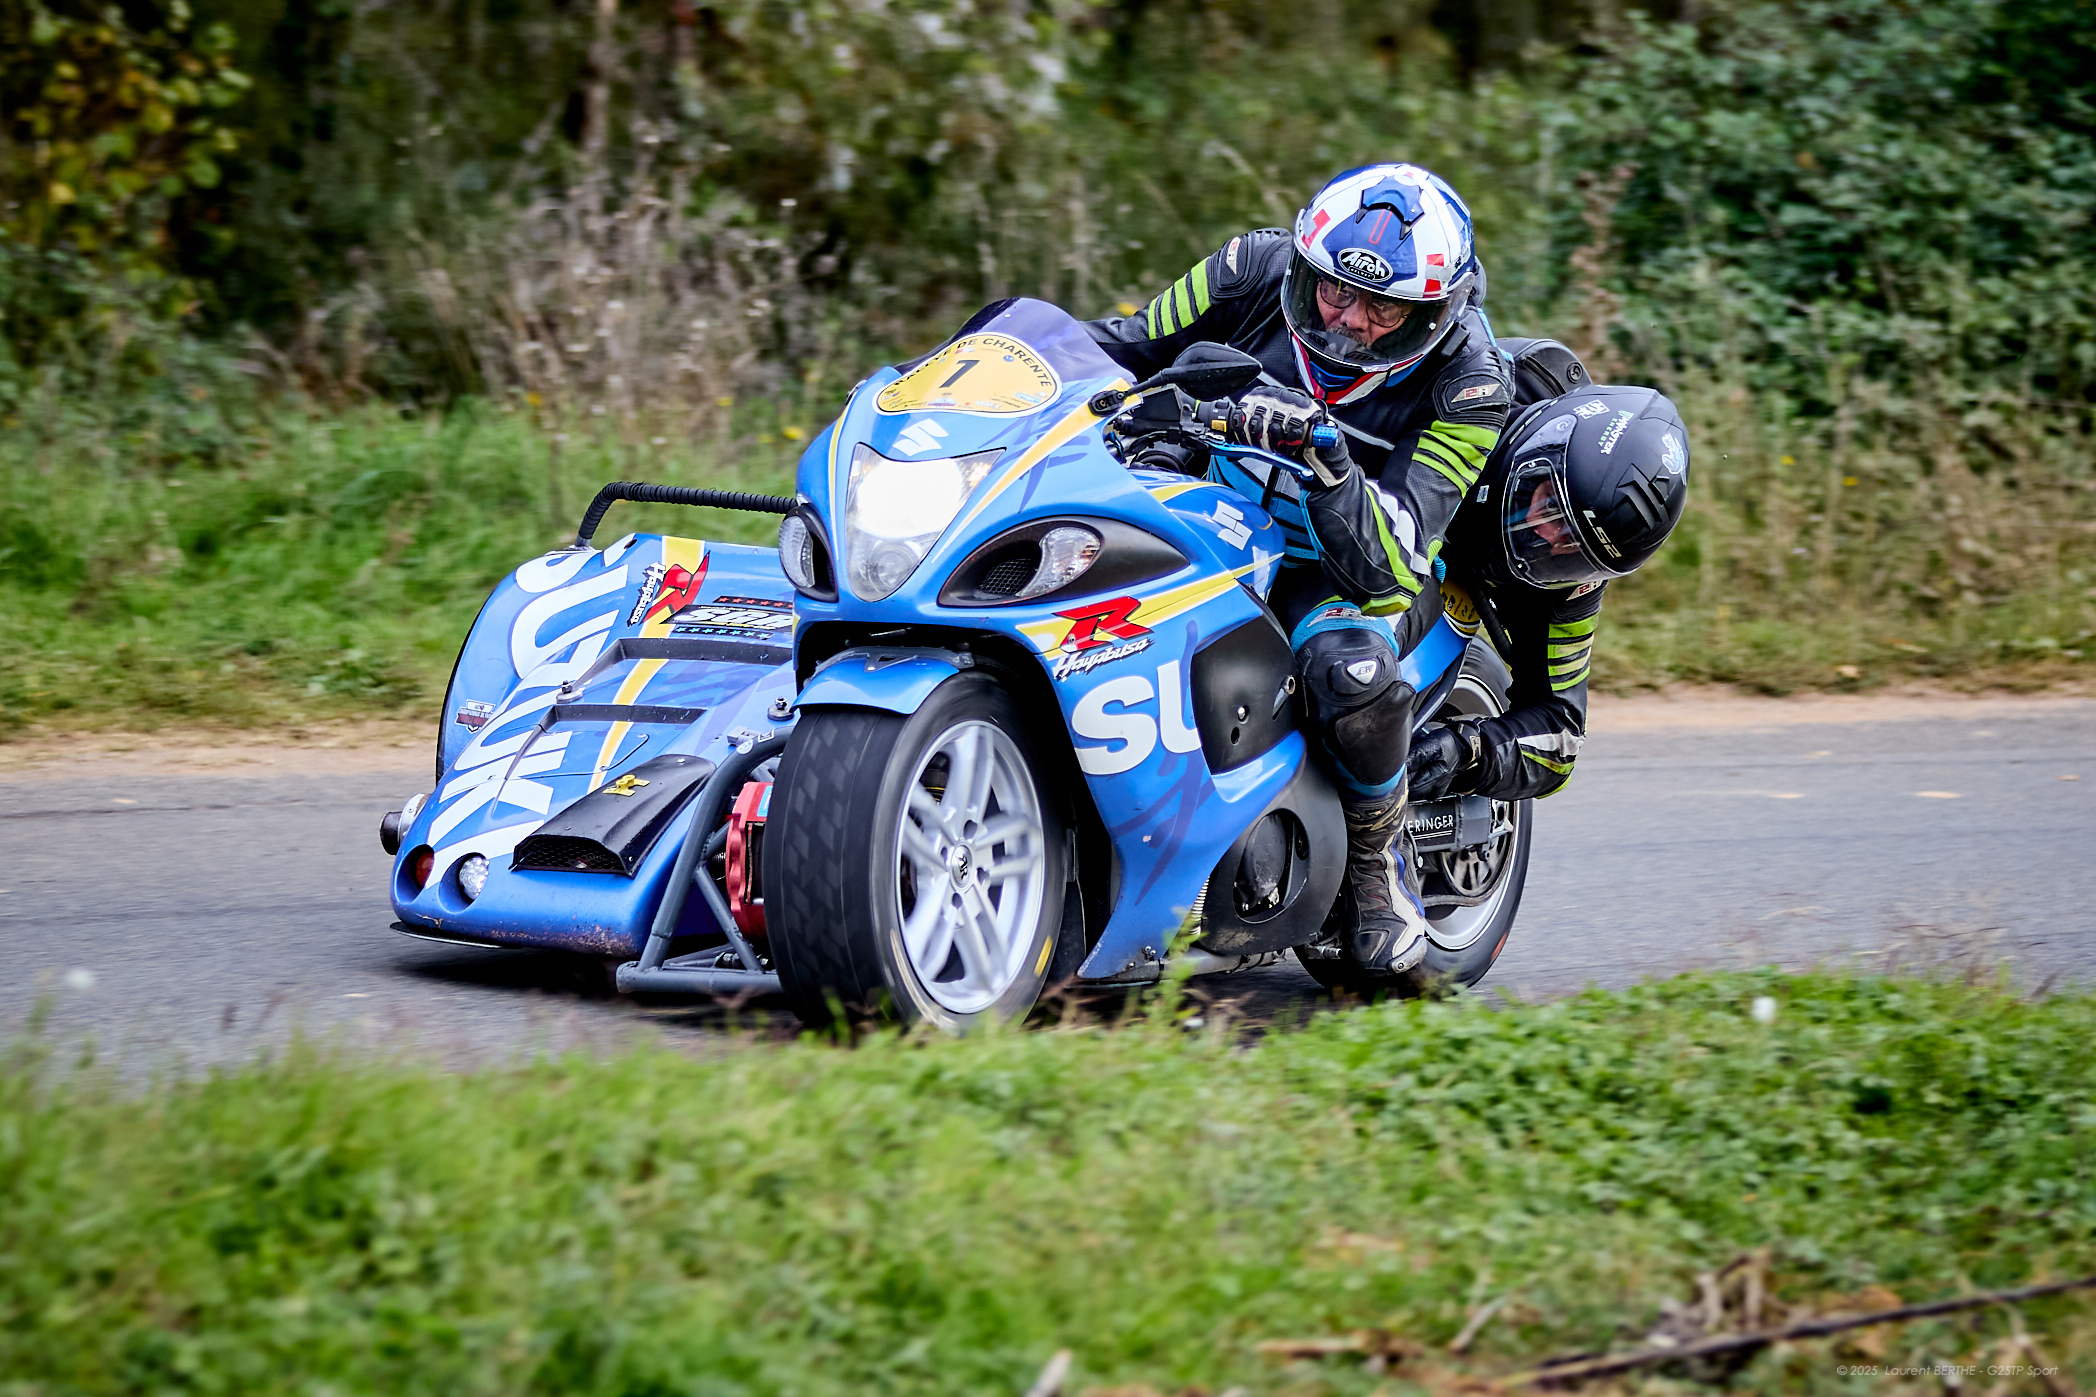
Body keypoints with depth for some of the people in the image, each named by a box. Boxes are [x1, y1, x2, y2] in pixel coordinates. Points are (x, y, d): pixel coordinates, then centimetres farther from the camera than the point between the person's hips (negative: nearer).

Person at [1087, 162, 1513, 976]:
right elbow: (1129, 343, 3)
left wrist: (1325, 457, -45)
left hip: (1343, 567, -3)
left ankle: (1378, 859, -9)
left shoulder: (1465, 387, -20)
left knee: (1351, 667, -38)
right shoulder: (1258, 271, -12)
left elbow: (1388, 564, -28)